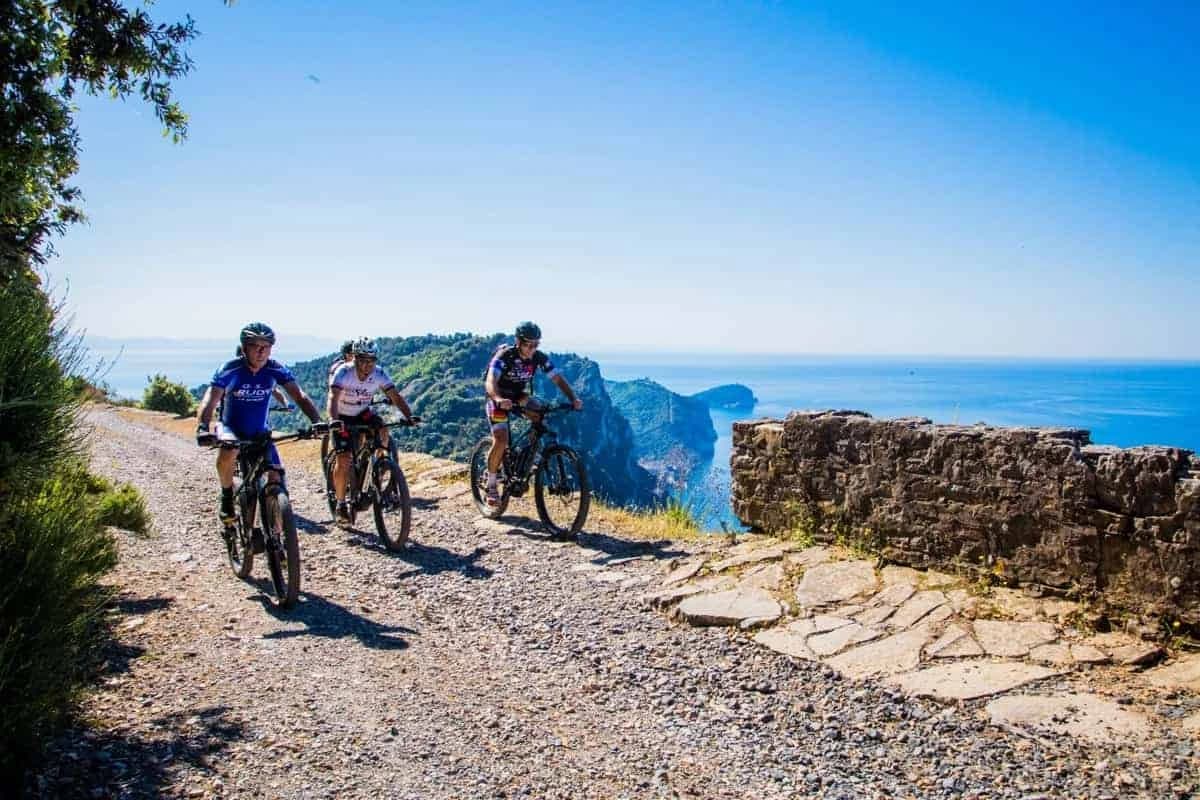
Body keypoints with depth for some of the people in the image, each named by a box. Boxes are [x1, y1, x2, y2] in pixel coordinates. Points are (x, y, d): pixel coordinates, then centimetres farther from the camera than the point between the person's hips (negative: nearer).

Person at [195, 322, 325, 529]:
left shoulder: (276, 370, -14)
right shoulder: (230, 370, -20)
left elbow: (300, 397, -20)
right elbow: (209, 401, -28)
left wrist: (317, 421, -38)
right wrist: (203, 428, -47)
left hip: (260, 432, 2)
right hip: (231, 428, -2)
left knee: (276, 478, -13)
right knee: (228, 453, -37)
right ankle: (227, 497, -9)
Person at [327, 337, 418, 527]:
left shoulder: (379, 374, -18)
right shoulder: (343, 372, -27)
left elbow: (395, 396, -22)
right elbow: (333, 398, -39)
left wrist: (409, 416, -38)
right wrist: (333, 421, -56)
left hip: (363, 413, 4)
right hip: (343, 417, -3)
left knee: (382, 430, -24)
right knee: (344, 459, -15)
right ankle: (340, 504, 2)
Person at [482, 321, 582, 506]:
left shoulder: (540, 358, -16)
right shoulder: (504, 356, -28)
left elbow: (558, 379, -18)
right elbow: (490, 382, -41)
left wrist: (573, 398, -35)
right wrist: (499, 399, -62)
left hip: (520, 395, 5)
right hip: (499, 398, -4)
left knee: (541, 416, -23)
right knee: (501, 441, -20)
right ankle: (491, 485, -2)